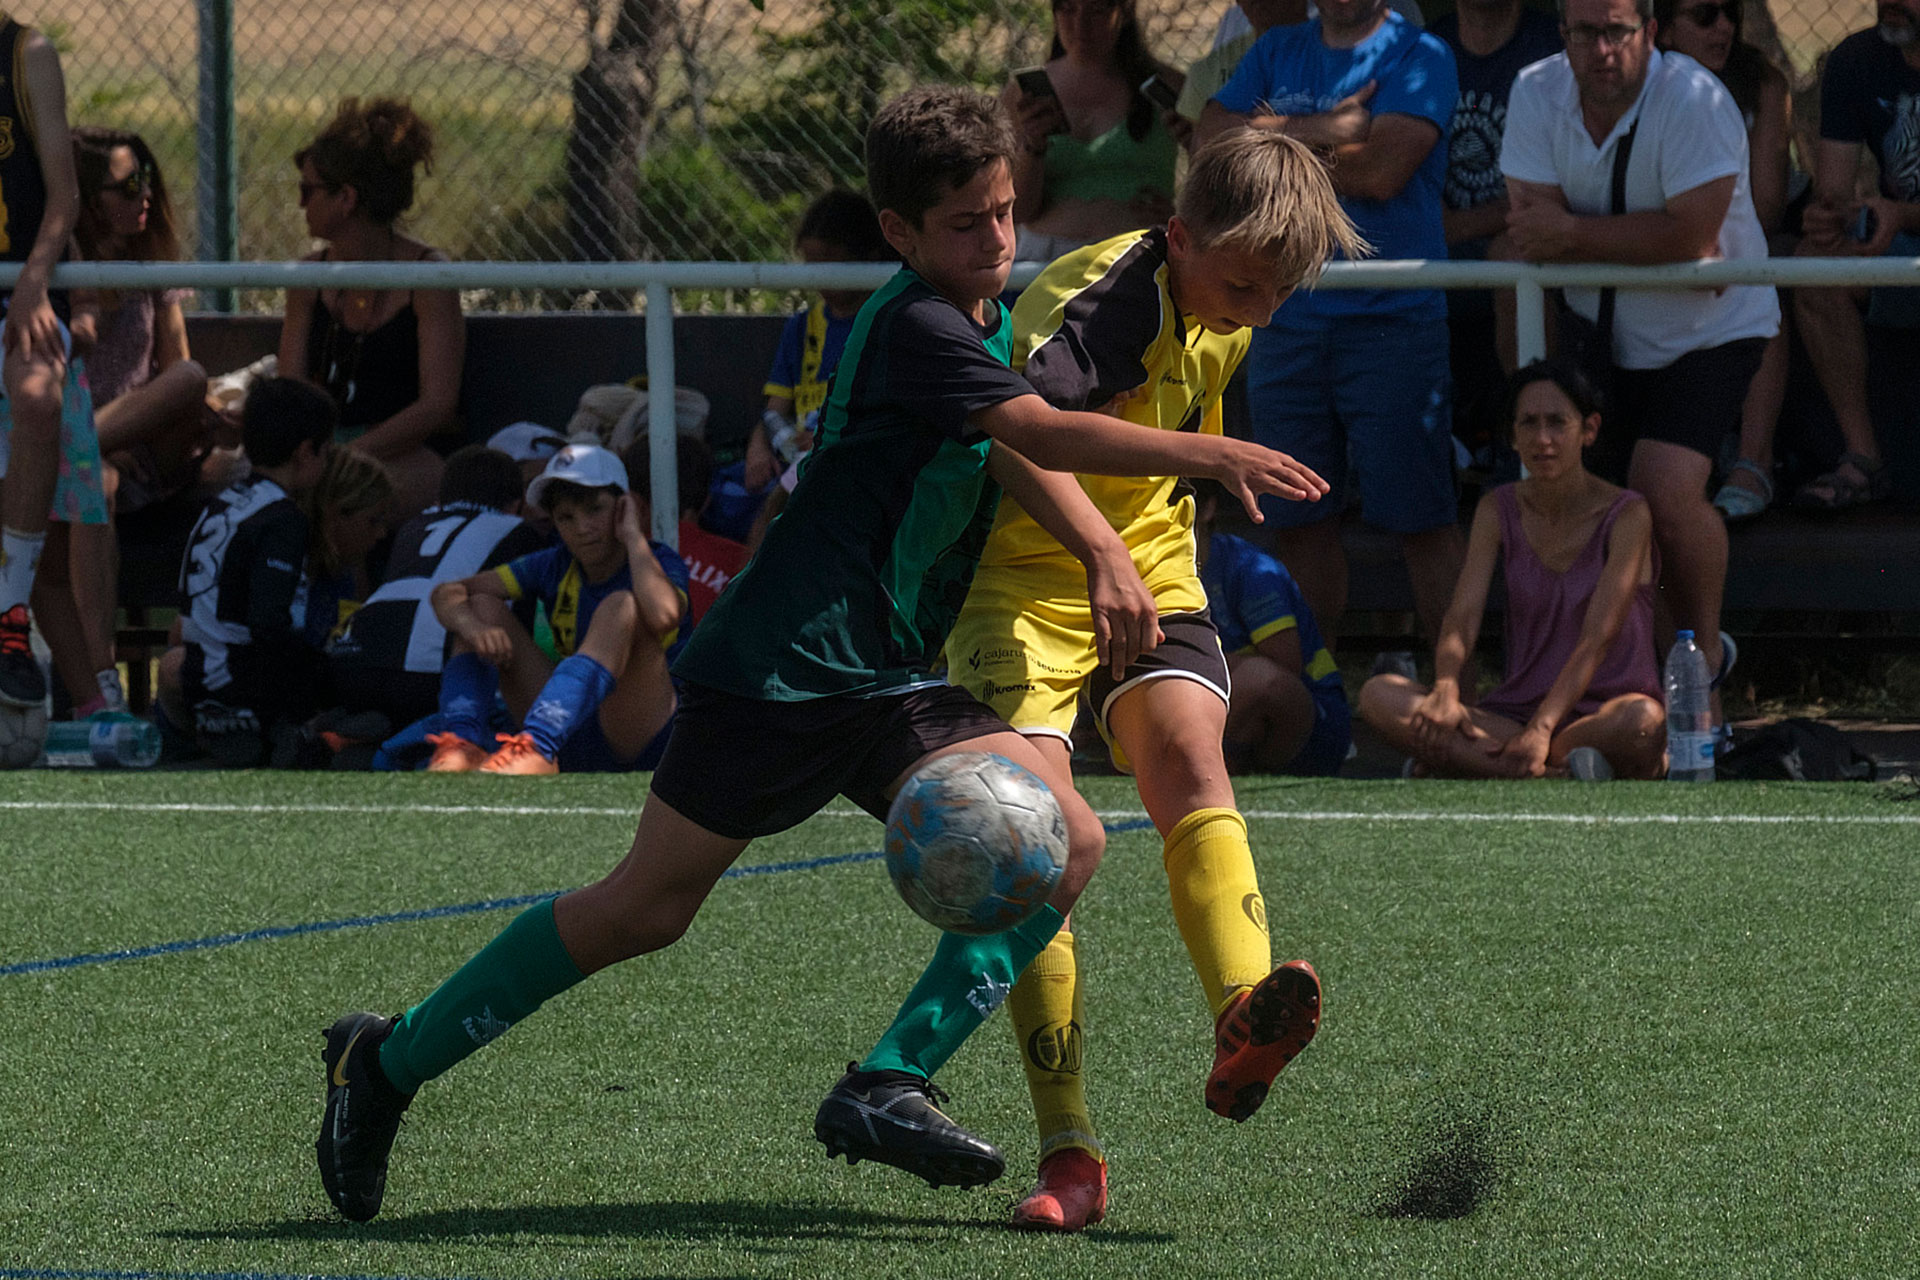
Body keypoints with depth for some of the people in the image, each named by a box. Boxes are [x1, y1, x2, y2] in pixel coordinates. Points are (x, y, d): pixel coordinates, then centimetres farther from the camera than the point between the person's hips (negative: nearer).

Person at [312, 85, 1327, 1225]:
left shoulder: (987, 317, 13)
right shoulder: (918, 327, -15)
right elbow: (1045, 434, -25)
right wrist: (1207, 455, -25)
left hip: (894, 691, 9)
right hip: (783, 669, -9)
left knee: (1069, 841, -10)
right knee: (646, 909, -3)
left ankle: (892, 1083, -14)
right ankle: (390, 1059, 13)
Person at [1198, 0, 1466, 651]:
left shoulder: (1418, 56, -1)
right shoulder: (1278, 53, 15)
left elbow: (1383, 168, -14)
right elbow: (1213, 135, 1)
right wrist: (1327, 128, -9)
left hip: (1391, 318, -5)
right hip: (1286, 318, 5)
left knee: (1420, 516, -6)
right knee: (1298, 517, 8)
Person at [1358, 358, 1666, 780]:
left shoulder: (1626, 516, -7)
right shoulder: (1499, 511, 6)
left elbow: (1597, 639, -16)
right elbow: (1463, 616, -4)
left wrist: (1541, 729, -30)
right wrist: (1446, 690, -27)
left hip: (1602, 712, -4)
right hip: (1516, 711, 4)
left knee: (1641, 720, -42)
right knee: (1378, 697, -23)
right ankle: (1558, 777, -33)